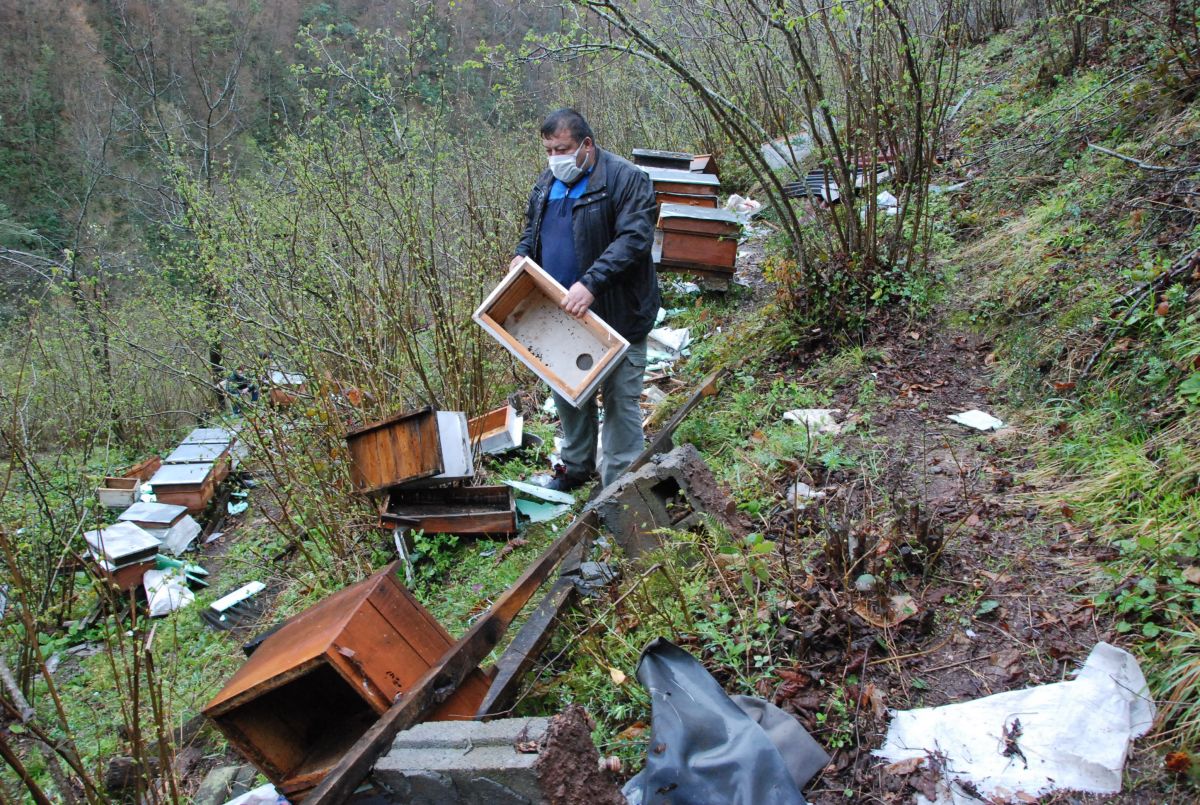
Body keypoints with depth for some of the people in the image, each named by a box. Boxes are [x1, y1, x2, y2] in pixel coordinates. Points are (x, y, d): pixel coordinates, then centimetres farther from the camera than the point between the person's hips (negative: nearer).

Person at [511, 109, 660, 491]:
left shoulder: (627, 180, -15)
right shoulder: (549, 180, 8)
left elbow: (634, 240, -25)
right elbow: (533, 227, 22)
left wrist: (591, 283, -34)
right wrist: (523, 254, -1)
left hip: (617, 316, -7)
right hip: (562, 313, 7)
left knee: (620, 400, 2)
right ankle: (576, 467, 38)